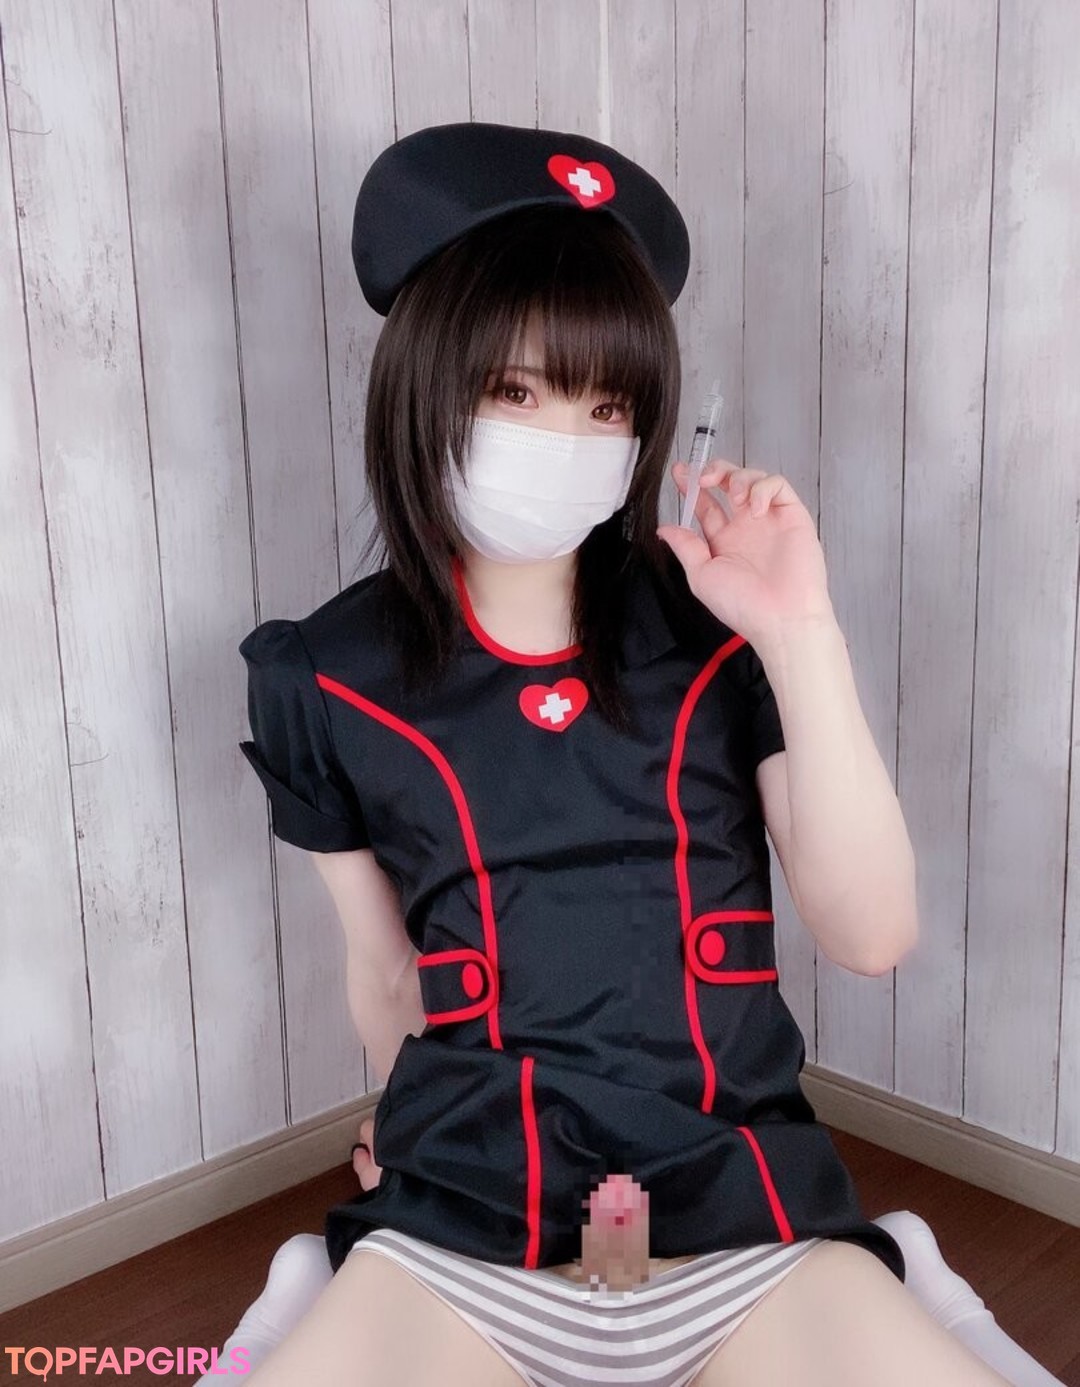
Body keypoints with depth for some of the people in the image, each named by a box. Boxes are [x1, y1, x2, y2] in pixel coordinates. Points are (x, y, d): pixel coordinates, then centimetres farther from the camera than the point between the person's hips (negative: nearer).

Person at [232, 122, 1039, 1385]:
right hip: (459, 1242, 0)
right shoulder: (330, 680, -1)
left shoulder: (715, 630, -1)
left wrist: (800, 636, -14)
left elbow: (874, 937, -7)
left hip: (748, 1227, 1)